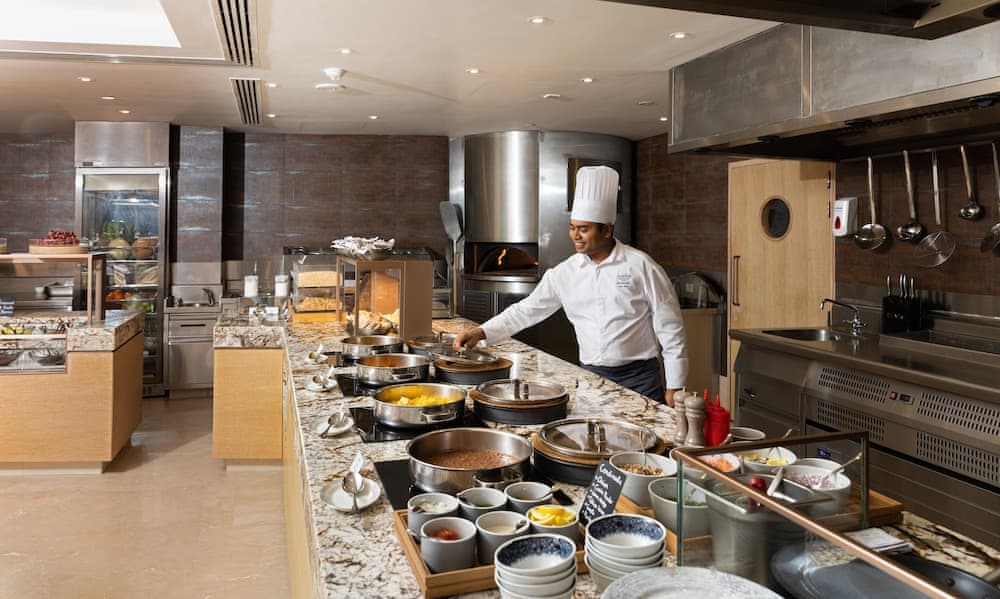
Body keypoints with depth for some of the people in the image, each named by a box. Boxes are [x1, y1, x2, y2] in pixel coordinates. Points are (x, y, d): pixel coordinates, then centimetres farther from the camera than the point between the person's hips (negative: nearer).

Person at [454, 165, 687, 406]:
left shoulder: (641, 266, -9)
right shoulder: (565, 273, 1)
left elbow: (670, 330, -6)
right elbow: (527, 310, 6)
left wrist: (674, 387, -7)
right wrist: (482, 332, -6)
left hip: (639, 378, -3)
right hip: (590, 376, 3)